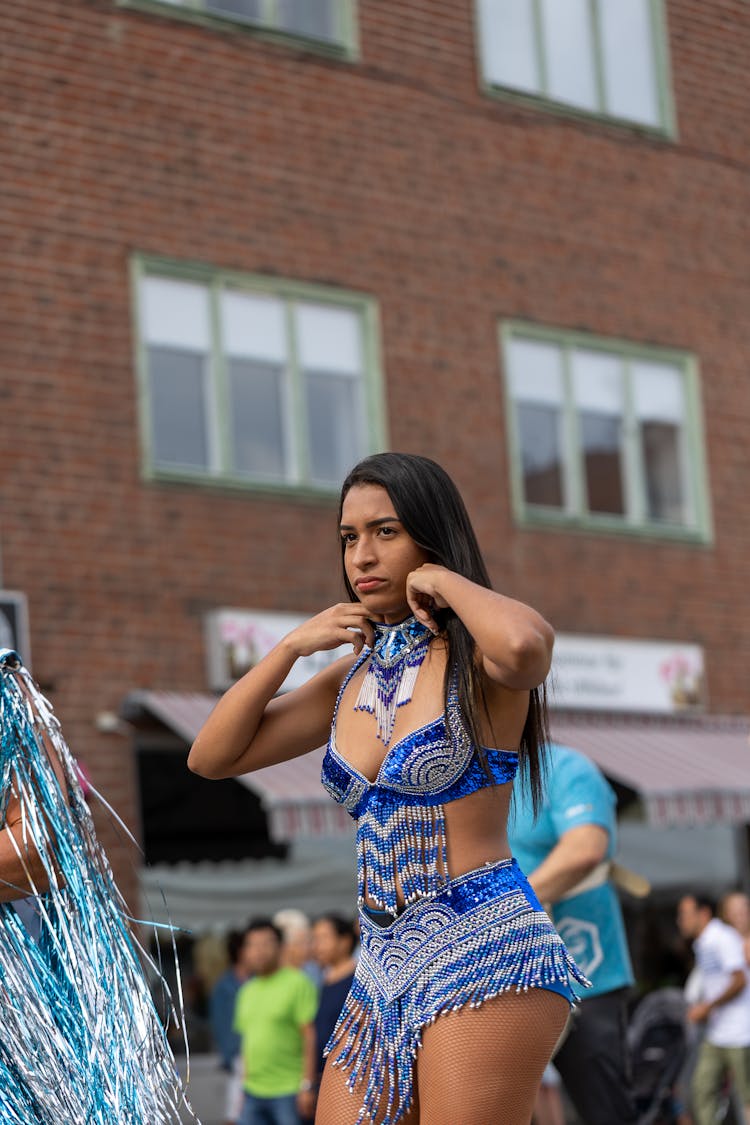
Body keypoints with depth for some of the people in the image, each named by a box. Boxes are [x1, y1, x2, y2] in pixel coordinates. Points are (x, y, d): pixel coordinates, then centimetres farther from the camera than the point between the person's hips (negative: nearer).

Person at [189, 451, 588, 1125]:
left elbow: (525, 644, -31)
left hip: (482, 950, -7)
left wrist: (444, 580, -12)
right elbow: (212, 757, 17)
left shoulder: (473, 657, -4)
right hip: (385, 967, 7)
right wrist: (291, 646, 6)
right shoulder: (354, 677, 16)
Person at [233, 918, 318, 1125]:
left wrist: (307, 1086, -16)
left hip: (289, 1093, -7)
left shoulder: (297, 984, -6)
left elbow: (310, 1037, -11)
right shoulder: (247, 991, 16)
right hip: (253, 1093, 7)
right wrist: (245, 1085, 18)